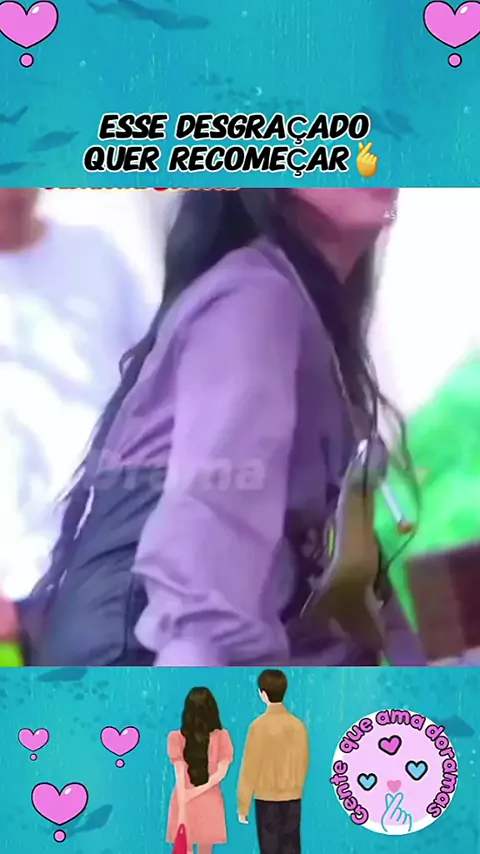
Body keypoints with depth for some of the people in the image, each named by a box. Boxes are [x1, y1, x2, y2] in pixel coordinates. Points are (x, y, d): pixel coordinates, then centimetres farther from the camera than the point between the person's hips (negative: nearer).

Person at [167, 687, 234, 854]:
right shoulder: (221, 736, -5)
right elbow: (221, 772, -11)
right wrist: (201, 789, -9)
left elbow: (180, 776, -11)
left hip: (185, 801, -1)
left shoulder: (177, 738, -9)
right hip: (210, 802, 1)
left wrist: (182, 811, -10)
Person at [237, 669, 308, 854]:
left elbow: (250, 768, -11)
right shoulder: (299, 725, -2)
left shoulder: (260, 725, -14)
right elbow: (304, 763, 8)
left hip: (267, 799, -4)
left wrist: (243, 806, -3)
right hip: (293, 798, 4)